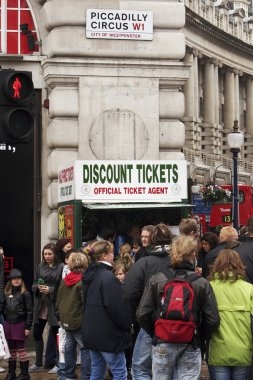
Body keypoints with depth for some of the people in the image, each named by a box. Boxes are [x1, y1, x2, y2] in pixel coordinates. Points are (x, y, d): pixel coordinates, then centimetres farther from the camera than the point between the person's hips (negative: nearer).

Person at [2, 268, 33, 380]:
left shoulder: (25, 294, -6)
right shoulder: (6, 293, 8)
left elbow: (29, 311, -7)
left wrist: (28, 327, -11)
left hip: (20, 324, -4)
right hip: (8, 324, 5)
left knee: (21, 349, 0)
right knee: (11, 349, 12)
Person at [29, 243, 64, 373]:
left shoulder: (61, 267, -8)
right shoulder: (40, 267, 9)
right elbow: (34, 285, 12)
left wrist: (50, 290, -18)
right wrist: (38, 287, -9)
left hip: (54, 304, -5)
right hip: (40, 304, 5)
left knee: (54, 333, 4)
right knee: (37, 332, 9)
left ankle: (50, 361, 16)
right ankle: (38, 363, 20)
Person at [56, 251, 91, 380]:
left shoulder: (64, 280, 6)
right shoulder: (83, 281, -17)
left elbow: (58, 301, 13)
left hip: (66, 320, 7)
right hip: (80, 320, -7)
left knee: (69, 346, 17)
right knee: (85, 348, -1)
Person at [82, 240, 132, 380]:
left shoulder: (90, 275, 12)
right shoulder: (108, 277, -18)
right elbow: (116, 307, -21)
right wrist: (127, 325, -8)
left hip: (91, 332, 9)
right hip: (108, 335, -9)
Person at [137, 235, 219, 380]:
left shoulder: (156, 280, -5)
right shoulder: (202, 283, -7)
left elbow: (143, 314, -6)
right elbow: (213, 320, -8)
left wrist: (155, 335, 10)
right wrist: (199, 339, 8)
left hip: (162, 346, 1)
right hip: (190, 348, -1)